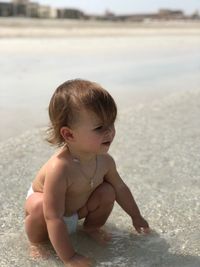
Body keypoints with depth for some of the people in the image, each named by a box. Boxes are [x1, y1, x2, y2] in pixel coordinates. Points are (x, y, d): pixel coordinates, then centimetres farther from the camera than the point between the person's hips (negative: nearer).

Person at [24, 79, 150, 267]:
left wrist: (136, 217, 9)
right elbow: (54, 218, -40)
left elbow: (120, 188, -2)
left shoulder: (104, 161, -22)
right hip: (41, 199, -5)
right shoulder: (59, 168, -44)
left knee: (107, 192, -15)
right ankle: (37, 242, -7)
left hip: (76, 206, 6)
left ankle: (91, 227, 12)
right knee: (40, 207, -37)